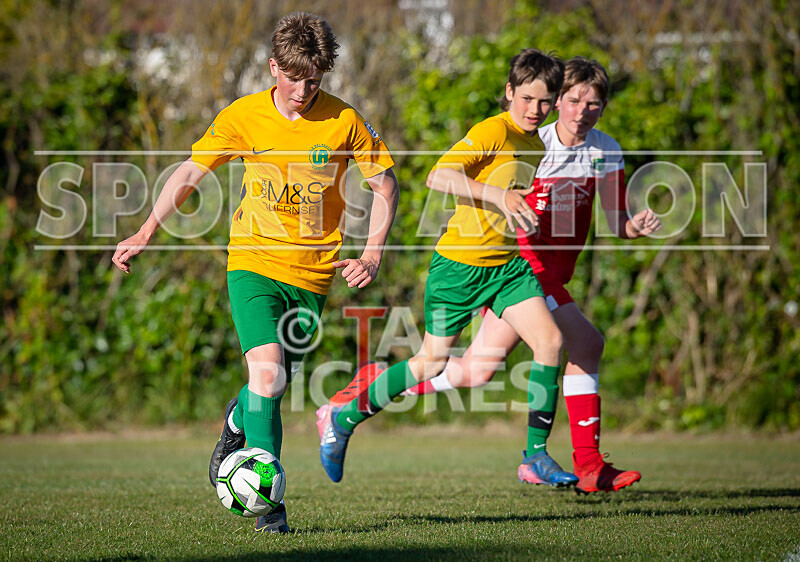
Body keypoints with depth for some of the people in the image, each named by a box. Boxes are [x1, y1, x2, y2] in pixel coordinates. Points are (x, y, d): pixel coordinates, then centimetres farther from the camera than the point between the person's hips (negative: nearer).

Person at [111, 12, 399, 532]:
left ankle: (238, 421, 42)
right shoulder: (244, 116, -6)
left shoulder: (344, 121, -7)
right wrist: (146, 234, 2)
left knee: (276, 383, 6)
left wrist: (373, 255, -7)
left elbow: (385, 182, 4)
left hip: (313, 272, 1)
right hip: (254, 260, -1)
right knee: (267, 373, -19)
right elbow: (191, 171, 6)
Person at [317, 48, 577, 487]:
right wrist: (496, 196, -41)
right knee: (432, 364, 3)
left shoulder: (536, 145, 9)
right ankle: (340, 418, 22)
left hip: (508, 265, 7)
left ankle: (536, 453, -6)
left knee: (549, 340, -13)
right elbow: (438, 177, -32)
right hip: (459, 264, -7)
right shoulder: (492, 131, -17)